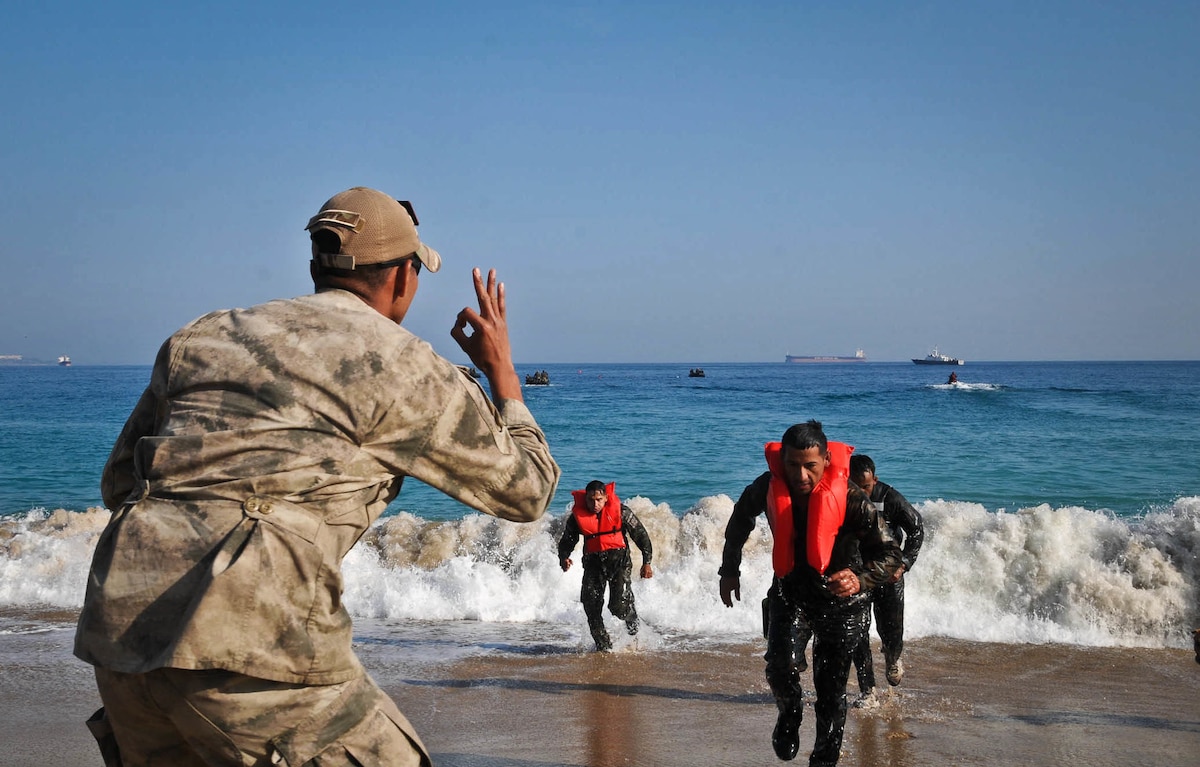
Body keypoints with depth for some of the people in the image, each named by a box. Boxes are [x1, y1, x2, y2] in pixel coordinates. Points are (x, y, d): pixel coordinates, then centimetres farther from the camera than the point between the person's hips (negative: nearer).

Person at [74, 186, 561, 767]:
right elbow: (528, 490, 15)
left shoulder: (202, 336, 21)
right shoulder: (401, 365, 5)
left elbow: (119, 483, 28)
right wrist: (501, 371, 28)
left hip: (118, 626, 7)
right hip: (248, 643, -6)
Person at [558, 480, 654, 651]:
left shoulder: (620, 511, -10)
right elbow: (567, 540, 5)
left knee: (619, 605, -16)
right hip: (593, 561, 3)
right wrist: (564, 557, -16)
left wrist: (646, 562, -5)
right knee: (591, 604, -9)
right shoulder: (577, 516, -5)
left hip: (618, 557, -3)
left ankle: (631, 619, 21)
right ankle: (603, 643, 7)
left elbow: (640, 534, -2)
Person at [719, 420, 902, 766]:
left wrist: (861, 580, -45)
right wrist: (729, 569, 9)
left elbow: (890, 553, -25)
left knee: (831, 690, 2)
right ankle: (790, 714, 12)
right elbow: (741, 519, 3)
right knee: (779, 662, -21)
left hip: (838, 592, -2)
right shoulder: (767, 487, -20)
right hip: (789, 587, 2)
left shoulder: (850, 498, -29)